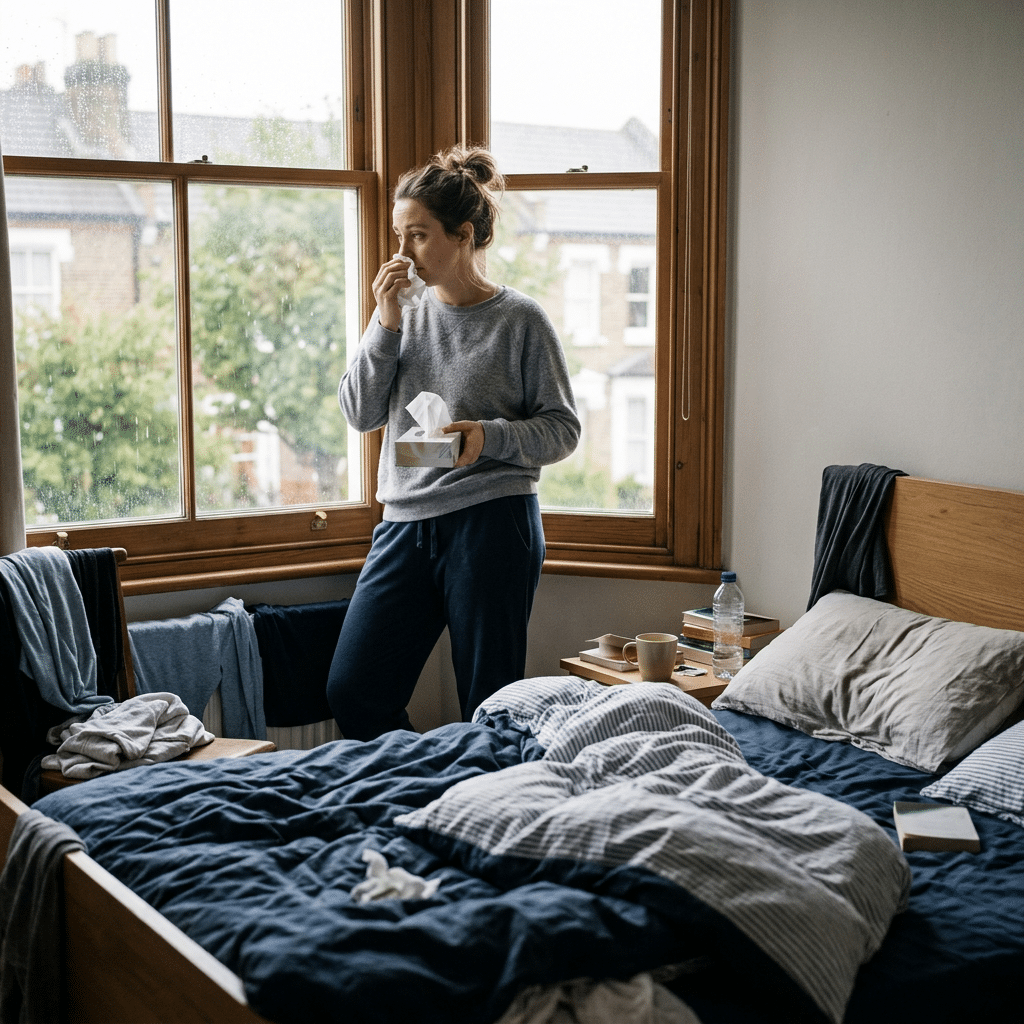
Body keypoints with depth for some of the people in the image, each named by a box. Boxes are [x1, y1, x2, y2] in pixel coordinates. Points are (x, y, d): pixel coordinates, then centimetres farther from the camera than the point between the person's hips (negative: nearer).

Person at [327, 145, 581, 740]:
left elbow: (563, 429, -2)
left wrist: (492, 437, -20)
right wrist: (387, 324, -4)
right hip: (406, 522, 5)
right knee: (352, 693, 3)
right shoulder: (410, 312, 10)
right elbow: (360, 414, 6)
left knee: (492, 711, 2)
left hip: (492, 524, -5)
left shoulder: (520, 319, -3)